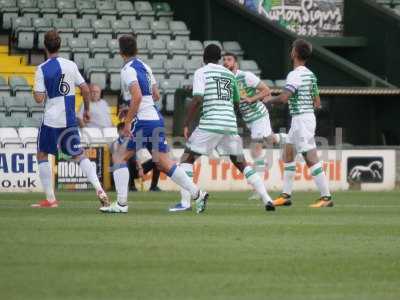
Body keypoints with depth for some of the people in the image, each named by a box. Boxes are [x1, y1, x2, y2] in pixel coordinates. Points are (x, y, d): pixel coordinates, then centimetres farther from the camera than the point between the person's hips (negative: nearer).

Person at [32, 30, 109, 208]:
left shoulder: (42, 69, -9)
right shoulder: (71, 65, 1)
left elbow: (39, 98, -12)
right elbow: (85, 89, 1)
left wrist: (34, 91, 11)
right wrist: (87, 110, 15)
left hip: (51, 120, -3)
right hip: (70, 120, 3)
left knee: (42, 155, 13)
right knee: (79, 155, 10)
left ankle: (50, 199, 8)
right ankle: (99, 189, -10)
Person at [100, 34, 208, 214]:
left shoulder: (128, 70, -10)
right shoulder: (144, 67, 16)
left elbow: (137, 97, -22)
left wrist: (127, 122, -19)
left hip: (143, 120, -8)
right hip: (156, 118, 8)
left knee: (119, 157, 0)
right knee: (163, 163, 9)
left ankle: (121, 203, -5)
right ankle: (197, 194, 2)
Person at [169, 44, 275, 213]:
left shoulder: (201, 73, 0)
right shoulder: (229, 74, 17)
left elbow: (197, 99, -11)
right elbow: (237, 101, 22)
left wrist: (187, 124, -7)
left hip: (211, 123, -5)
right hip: (230, 123, 5)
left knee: (188, 158, 4)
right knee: (240, 163, 14)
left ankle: (185, 202, -8)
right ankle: (266, 199, 4)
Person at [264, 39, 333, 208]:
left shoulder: (295, 75, -16)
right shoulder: (310, 75, 13)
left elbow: (284, 98, -25)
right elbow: (317, 103, 16)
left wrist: (269, 100, -7)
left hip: (301, 119, -10)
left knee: (311, 159, -10)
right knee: (288, 154, 17)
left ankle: (326, 197, -12)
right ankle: (286, 195, 21)